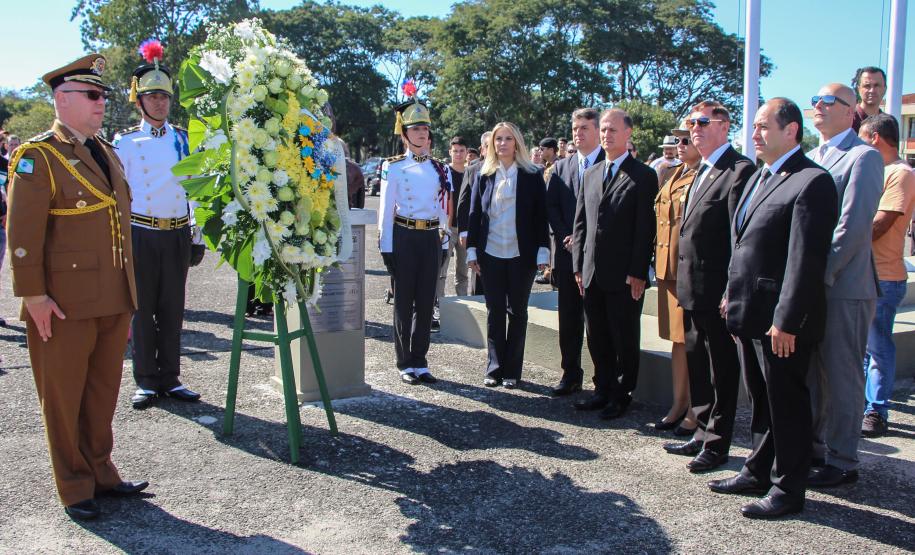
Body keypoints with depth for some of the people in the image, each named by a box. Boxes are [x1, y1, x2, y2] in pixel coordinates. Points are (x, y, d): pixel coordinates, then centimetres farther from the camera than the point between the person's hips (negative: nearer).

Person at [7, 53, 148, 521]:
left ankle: (101, 473, 29)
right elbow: (22, 233, -13)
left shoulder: (106, 153, 15)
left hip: (113, 302, 7)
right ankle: (75, 489, 19)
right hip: (65, 306, -7)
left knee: (103, 395, 15)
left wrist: (128, 297, 17)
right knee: (64, 399, 7)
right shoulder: (38, 157, -8)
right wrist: (33, 295, -16)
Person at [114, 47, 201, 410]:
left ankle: (170, 378, 16)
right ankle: (146, 382, 13)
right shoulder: (125, 142, 3)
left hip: (177, 234, 2)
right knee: (142, 309, 3)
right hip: (140, 233, -2)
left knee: (173, 308, 7)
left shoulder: (183, 139, 10)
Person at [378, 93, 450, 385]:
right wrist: (386, 247, -8)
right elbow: (386, 209, -4)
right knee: (404, 301, 2)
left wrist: (444, 242, 9)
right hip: (404, 237, -4)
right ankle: (406, 364, 12)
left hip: (431, 238, 4)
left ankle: (420, 362, 17)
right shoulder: (393, 167, -2)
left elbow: (443, 209, 13)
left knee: (426, 301, 6)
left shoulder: (438, 168, 10)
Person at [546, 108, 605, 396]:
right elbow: (551, 206, 10)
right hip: (567, 253, 4)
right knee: (569, 319, 9)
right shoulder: (561, 167, 13)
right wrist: (564, 237, -4)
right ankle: (571, 375, 20)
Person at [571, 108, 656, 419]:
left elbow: (645, 229, -9)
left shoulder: (643, 176, -4)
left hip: (624, 276, -6)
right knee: (597, 339, 13)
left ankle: (621, 396, 18)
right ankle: (603, 390, 27)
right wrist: (579, 265, 8)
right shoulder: (590, 175, 14)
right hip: (592, 274, 6)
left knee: (625, 340, 5)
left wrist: (638, 273, -14)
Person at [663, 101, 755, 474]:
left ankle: (717, 445, 16)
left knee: (722, 370, 4)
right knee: (697, 364, 17)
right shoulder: (701, 172, 17)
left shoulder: (740, 171, -13)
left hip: (716, 290, -9)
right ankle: (703, 434, 31)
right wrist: (684, 281, 13)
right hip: (692, 289, 9)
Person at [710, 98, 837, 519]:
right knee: (760, 399, 19)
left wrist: (787, 320, -22)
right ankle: (759, 471, 32)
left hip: (780, 318, -9)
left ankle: (788, 488, 17)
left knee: (786, 402, 4)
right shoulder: (759, 177, 16)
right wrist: (732, 295, 16)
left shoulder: (811, 181, -14)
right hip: (750, 312, 9)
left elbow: (807, 259, -20)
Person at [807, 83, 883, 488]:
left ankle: (842, 462, 12)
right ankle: (814, 448, 27)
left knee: (840, 375, 1)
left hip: (843, 287, -7)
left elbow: (853, 225, -16)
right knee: (811, 373, 14)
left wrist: (822, 273, -18)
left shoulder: (863, 157, -8)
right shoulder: (809, 158, 16)